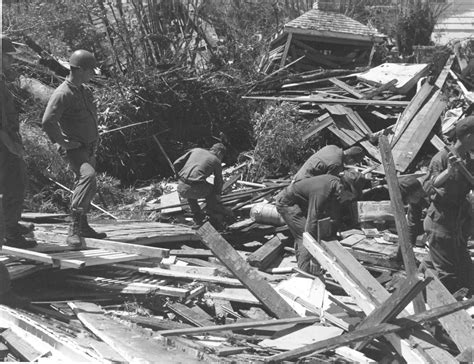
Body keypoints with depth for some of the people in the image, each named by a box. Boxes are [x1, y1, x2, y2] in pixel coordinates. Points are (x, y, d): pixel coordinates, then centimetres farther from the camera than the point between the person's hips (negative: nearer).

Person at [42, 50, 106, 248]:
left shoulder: (85, 90, 12)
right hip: (74, 148, -10)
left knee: (87, 186, 18)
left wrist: (96, 135, 21)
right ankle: (74, 229, -31)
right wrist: (63, 142, -21)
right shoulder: (62, 94, -18)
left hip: (89, 147, 10)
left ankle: (83, 226, 36)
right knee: (88, 176, -31)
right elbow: (48, 122, -28)